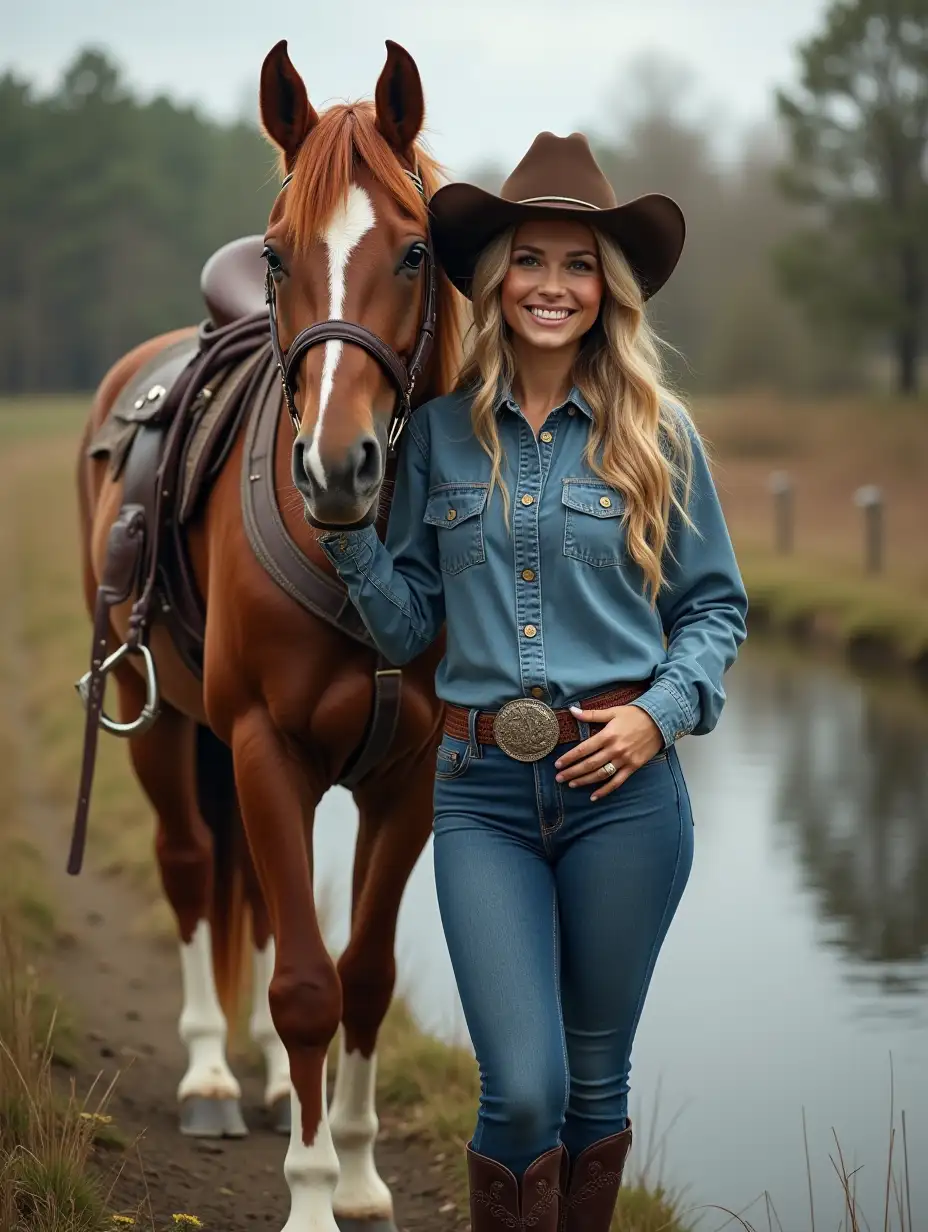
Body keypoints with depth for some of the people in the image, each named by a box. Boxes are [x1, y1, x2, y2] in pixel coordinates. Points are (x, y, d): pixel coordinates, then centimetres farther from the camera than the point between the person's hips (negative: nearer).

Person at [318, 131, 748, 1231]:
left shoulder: (656, 437, 2)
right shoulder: (440, 435, 5)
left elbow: (715, 605, 8)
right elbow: (407, 627, 10)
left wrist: (664, 710, -8)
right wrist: (348, 533, -7)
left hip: (622, 782, 0)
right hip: (482, 787, 0)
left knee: (594, 1083, 11)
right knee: (521, 1092, -9)